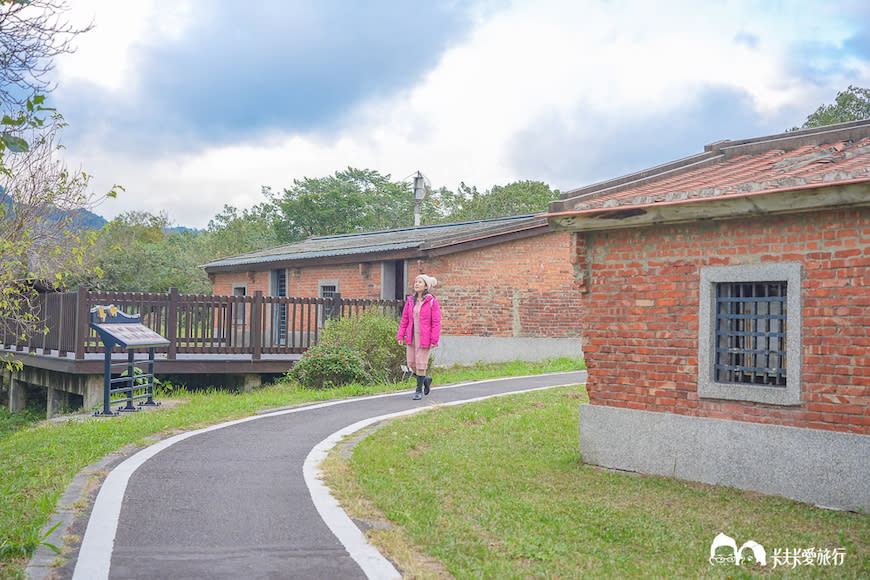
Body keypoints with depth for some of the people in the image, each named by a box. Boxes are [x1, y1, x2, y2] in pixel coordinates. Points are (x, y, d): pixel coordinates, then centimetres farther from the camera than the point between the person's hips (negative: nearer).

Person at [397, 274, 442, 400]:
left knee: (421, 363, -2)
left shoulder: (432, 302, -7)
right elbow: (404, 319, 9)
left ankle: (419, 390, 11)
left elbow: (436, 322, -8)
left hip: (424, 338, -5)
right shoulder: (410, 301, 7)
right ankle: (426, 379, 32)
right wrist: (400, 336, 3)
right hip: (411, 337, 5)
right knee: (411, 364, 6)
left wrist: (434, 340, -13)